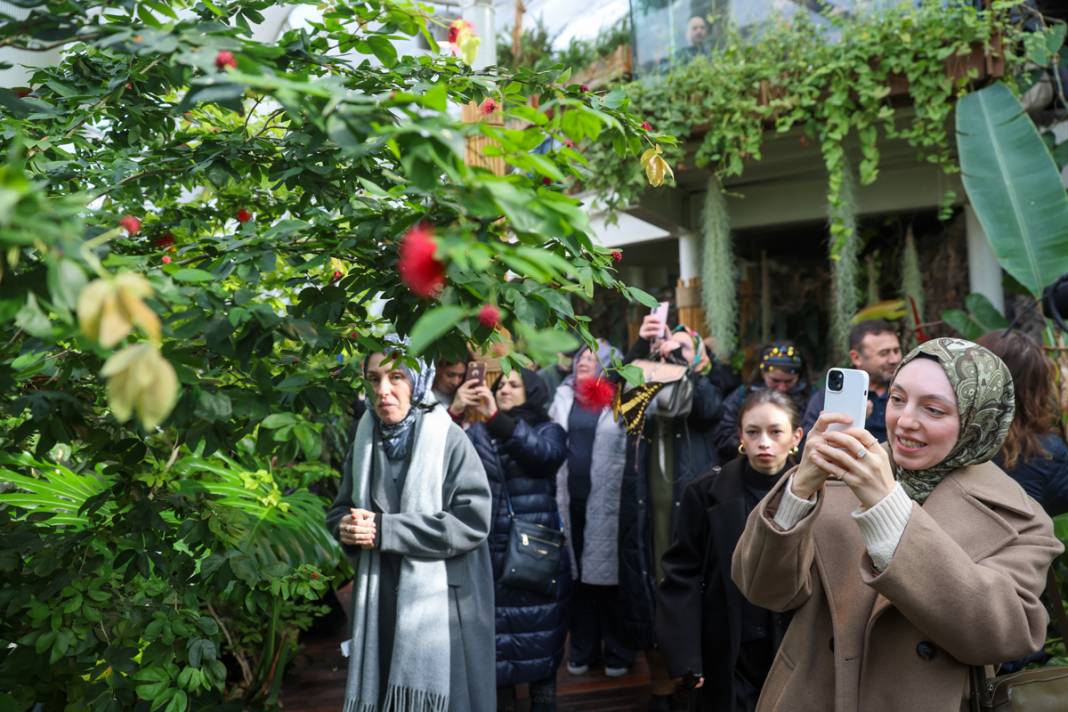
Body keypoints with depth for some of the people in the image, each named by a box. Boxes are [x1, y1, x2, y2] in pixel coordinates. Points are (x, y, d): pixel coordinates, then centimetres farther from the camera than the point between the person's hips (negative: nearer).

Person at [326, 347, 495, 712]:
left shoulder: (449, 439, -10)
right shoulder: (365, 439, 6)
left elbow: (473, 521, -17)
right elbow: (339, 508, 16)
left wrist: (385, 530, -18)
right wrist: (347, 526, -9)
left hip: (439, 601, -4)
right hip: (379, 601, 5)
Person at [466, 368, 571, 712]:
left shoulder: (549, 431, 3)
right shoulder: (477, 433, 9)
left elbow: (544, 453, -19)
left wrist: (497, 418, -29)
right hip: (491, 555, 2)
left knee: (539, 637, 6)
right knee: (495, 636, 9)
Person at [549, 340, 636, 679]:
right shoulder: (564, 396, 13)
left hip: (609, 499, -4)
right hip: (572, 499, 4)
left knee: (609, 572, 1)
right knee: (578, 574, 10)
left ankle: (616, 651, 14)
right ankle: (582, 649, 22)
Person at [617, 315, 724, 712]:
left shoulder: (702, 390, 10)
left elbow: (710, 409, -12)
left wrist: (679, 359, -18)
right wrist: (642, 345, -19)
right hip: (646, 507, 2)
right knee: (649, 590, 4)